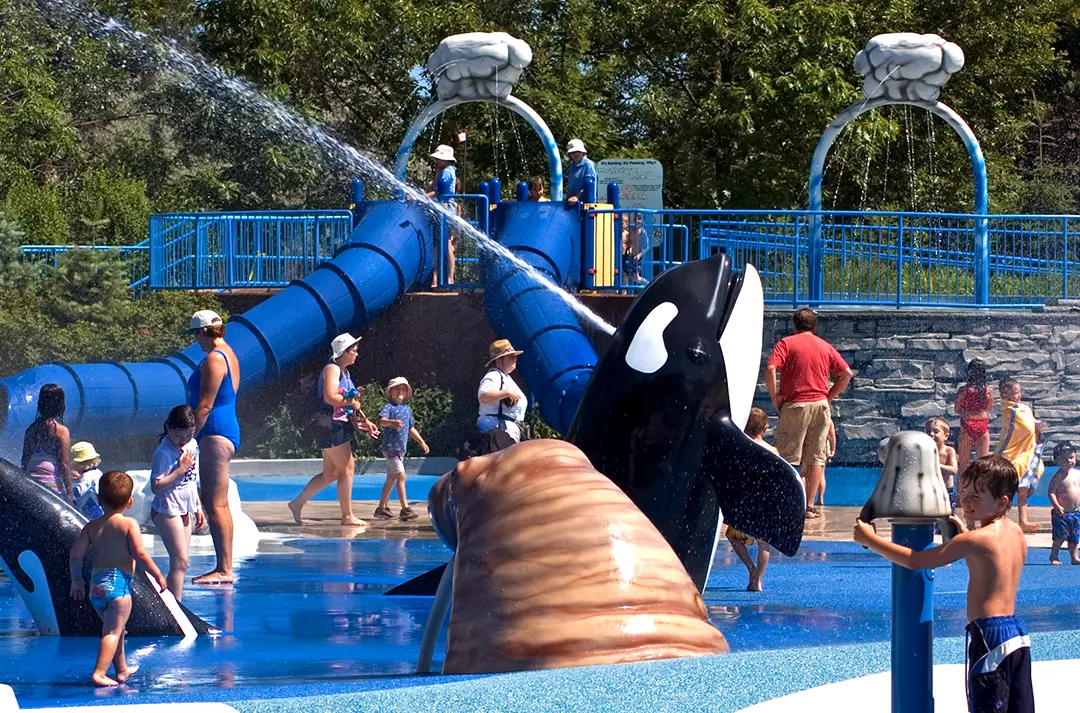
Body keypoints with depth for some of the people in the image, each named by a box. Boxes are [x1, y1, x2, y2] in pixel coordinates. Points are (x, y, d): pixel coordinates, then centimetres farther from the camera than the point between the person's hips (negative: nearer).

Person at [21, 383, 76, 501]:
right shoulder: (61, 431, -8)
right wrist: (69, 494, -5)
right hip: (52, 485, -5)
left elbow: (25, 462, 14)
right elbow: (64, 465, -9)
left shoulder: (31, 430, 8)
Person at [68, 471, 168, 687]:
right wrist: (158, 576, -2)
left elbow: (76, 555, 4)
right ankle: (99, 673, -18)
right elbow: (140, 554, -12)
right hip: (119, 582, -6)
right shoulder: (129, 524, -6)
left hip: (96, 585, 6)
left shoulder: (91, 527, 7)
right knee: (113, 631, -6)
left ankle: (122, 669, 35)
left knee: (115, 627, 22)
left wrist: (76, 580, 19)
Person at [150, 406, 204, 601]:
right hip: (167, 510, -8)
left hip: (185, 510, 8)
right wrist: (181, 469, -23)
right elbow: (156, 486, -22)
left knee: (181, 562, 6)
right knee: (180, 561, -12)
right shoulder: (163, 452, -17)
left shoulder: (193, 445, 7)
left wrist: (198, 507, 20)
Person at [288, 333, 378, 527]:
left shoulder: (345, 372, 20)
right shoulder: (332, 369, -10)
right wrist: (351, 402, -11)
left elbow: (344, 401, 23)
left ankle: (298, 503, 19)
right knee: (347, 468, -8)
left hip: (340, 426, 10)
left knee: (329, 474, 12)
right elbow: (330, 397, -23)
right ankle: (347, 516, -4)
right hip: (331, 424, -10)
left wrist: (364, 422, 14)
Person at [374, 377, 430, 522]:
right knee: (401, 475, -17)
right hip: (391, 447, -8)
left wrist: (422, 442, 25)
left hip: (401, 449, 8)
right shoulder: (389, 407, -7)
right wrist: (392, 422, -46)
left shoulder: (407, 409, 16)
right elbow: (382, 420, -26)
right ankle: (405, 509, -22)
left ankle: (382, 508, 20)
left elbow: (411, 428, 27)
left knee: (391, 478, 12)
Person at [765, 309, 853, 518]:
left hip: (795, 405, -3)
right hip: (820, 405, 3)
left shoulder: (787, 343, 0)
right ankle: (810, 506, 6)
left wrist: (774, 396, -6)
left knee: (787, 458, -1)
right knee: (816, 458, 7)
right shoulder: (826, 347, 11)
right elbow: (846, 373, 8)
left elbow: (770, 369, -15)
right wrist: (829, 396, 12)